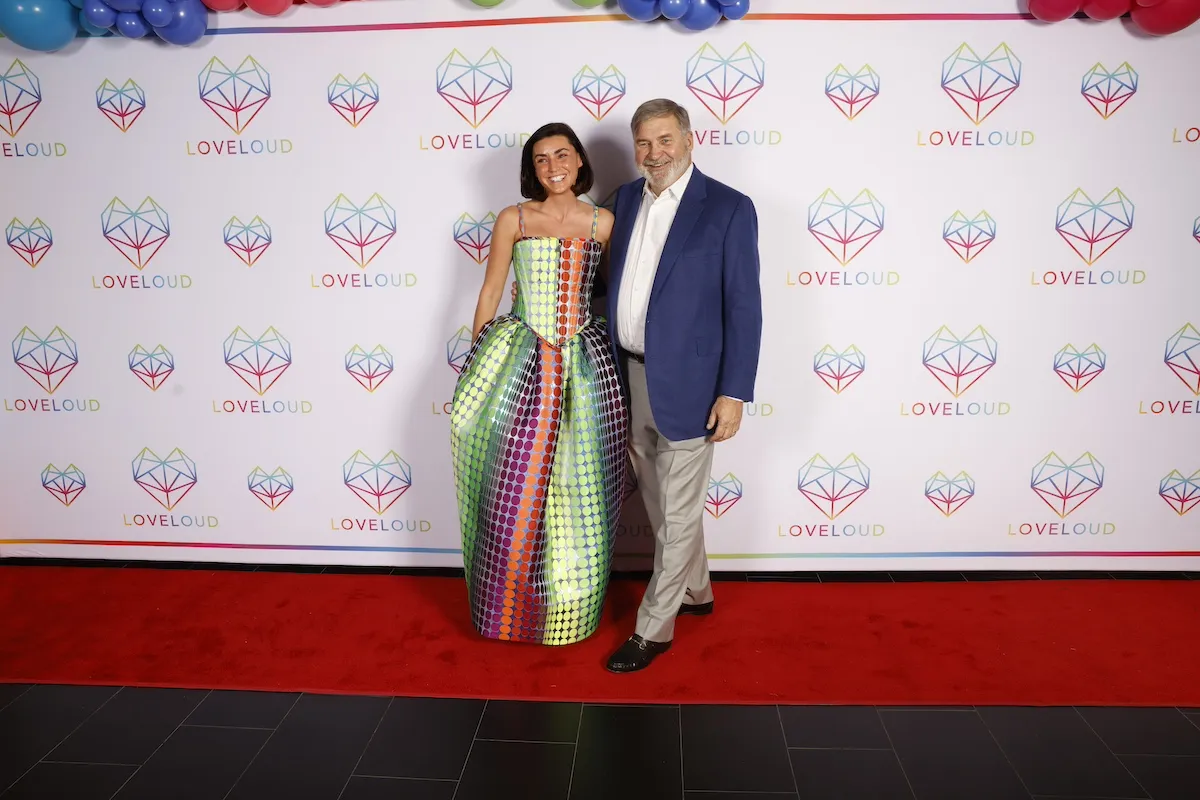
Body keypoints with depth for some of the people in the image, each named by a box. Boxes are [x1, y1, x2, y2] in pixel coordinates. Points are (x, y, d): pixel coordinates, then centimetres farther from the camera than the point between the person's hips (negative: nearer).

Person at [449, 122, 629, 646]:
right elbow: (489, 294, 7)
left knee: (579, 494, 7)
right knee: (516, 491, 3)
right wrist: (479, 363, 7)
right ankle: (513, 607, 25)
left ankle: (570, 608, 28)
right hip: (521, 361, -1)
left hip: (585, 366, 1)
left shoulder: (603, 222, 5)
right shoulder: (513, 220, 2)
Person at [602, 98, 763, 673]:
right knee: (660, 503, 19)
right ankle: (695, 592, 40)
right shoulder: (626, 199, 8)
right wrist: (609, 367, 11)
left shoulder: (729, 208, -9)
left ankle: (654, 627, 20)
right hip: (630, 378, 6)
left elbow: (743, 307, -11)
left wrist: (734, 393, -15)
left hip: (685, 384, -6)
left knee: (677, 511, 5)